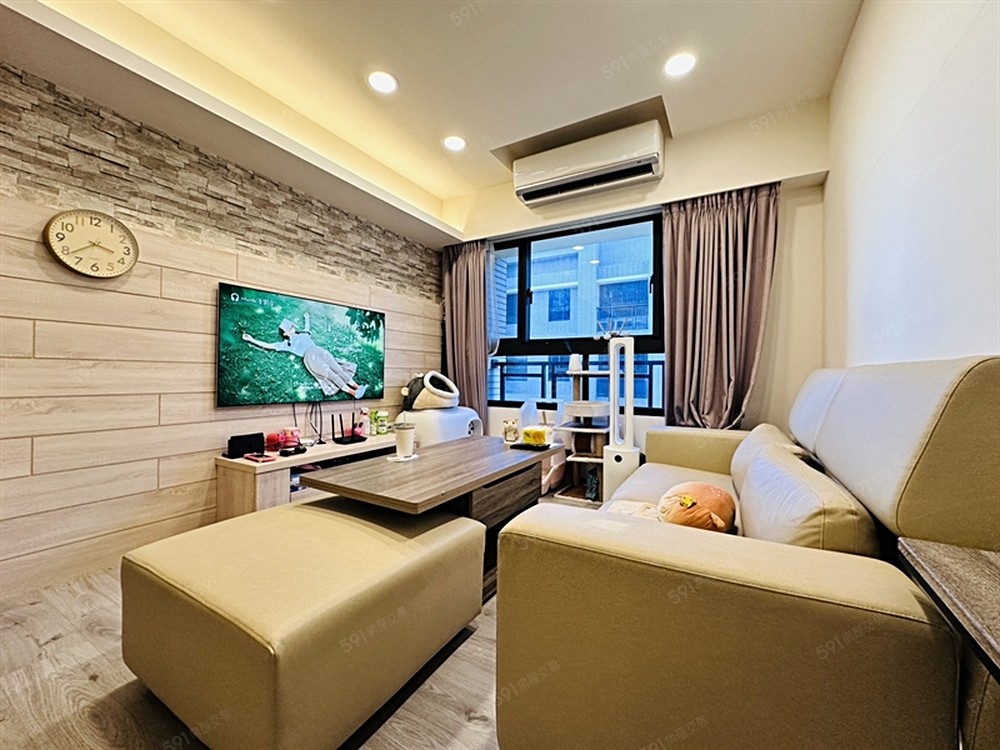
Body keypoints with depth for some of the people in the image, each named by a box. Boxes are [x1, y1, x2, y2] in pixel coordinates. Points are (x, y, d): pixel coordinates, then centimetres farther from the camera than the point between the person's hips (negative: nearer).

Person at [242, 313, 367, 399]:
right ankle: (352, 392, -36)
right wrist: (251, 339, 15)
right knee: (329, 373, -22)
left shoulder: (302, 333, 31)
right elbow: (268, 346, 15)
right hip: (309, 357, -5)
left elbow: (307, 328, 53)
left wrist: (307, 319, 64)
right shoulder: (286, 343, 17)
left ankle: (356, 386, -26)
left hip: (320, 350, 5)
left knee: (336, 368, -14)